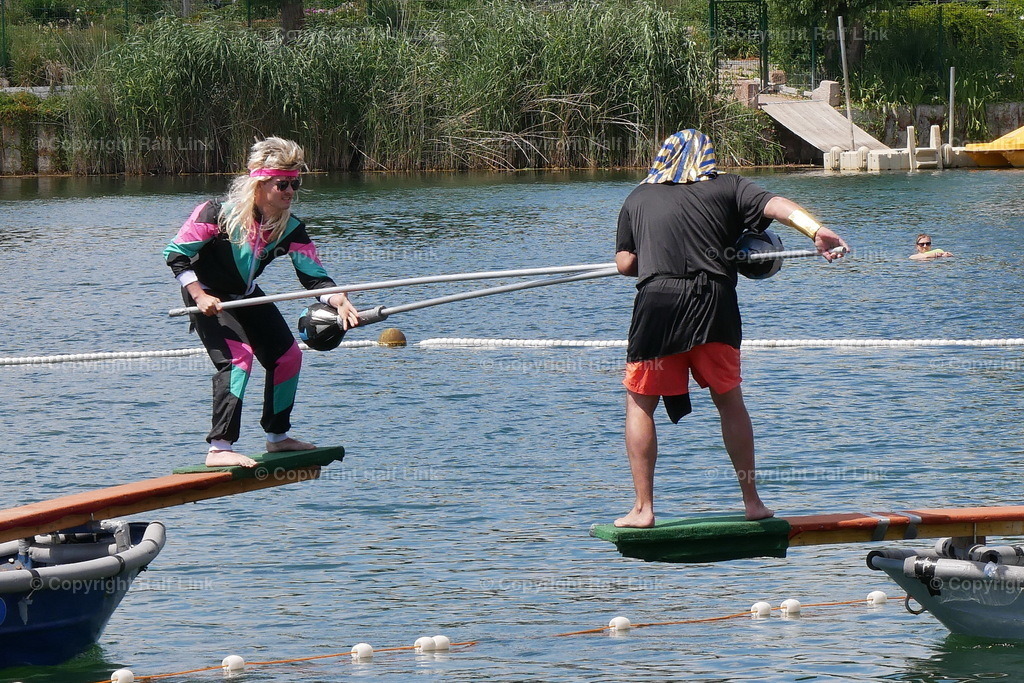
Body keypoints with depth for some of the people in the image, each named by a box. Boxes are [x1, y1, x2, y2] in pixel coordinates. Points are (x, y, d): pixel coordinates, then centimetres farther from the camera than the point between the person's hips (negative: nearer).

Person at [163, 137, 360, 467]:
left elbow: (313, 276, -14)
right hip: (208, 296, -7)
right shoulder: (219, 213, -28)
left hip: (246, 296, 7)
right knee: (237, 355, -25)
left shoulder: (290, 229, -12)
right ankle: (218, 449, -29)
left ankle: (277, 437, 27)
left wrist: (338, 300, -34)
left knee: (286, 356, 7)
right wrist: (199, 296, -28)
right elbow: (176, 252, -21)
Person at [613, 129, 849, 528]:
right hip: (714, 301, 1)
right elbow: (776, 206, -1)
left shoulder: (639, 197, 17)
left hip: (657, 301, -1)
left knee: (639, 403, 10)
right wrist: (817, 231, -15)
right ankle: (752, 502, 16)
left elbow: (625, 263, 14)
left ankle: (643, 509, 2)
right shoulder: (725, 187, 15)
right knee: (729, 401, 15)